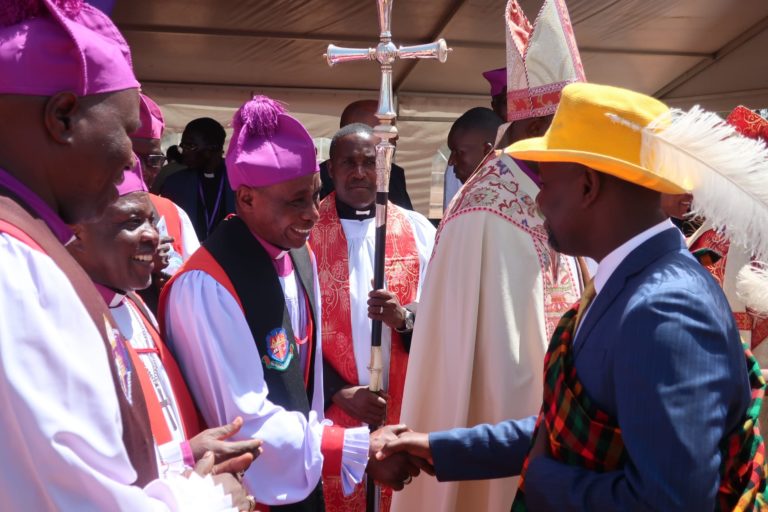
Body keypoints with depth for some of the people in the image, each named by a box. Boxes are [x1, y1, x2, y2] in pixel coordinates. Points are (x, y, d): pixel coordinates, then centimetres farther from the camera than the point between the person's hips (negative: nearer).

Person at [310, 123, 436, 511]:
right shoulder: (304, 230, -3)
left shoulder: (419, 231, 2)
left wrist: (405, 318, -19)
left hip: (404, 409, 2)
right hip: (329, 412, -1)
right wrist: (339, 392, -11)